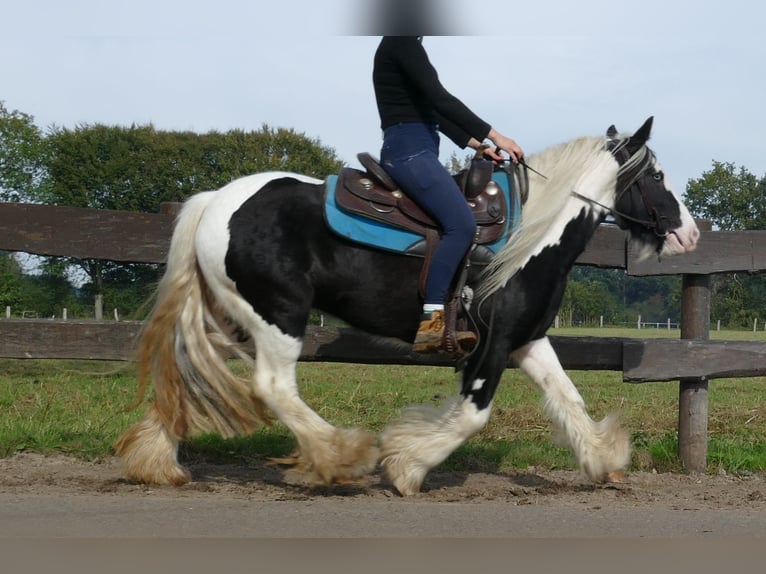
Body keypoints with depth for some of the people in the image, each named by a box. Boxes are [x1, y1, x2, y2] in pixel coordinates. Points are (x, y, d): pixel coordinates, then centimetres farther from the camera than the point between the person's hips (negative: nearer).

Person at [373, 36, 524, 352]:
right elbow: (439, 98, -17)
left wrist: (479, 146, 18)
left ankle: (448, 322, 1)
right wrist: (494, 135, -15)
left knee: (460, 224, 8)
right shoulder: (402, 43, -9)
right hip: (409, 150, -11)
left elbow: (435, 109, 24)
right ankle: (431, 321, -28)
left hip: (415, 151, 11)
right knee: (461, 224, -23)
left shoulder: (404, 46, 22)